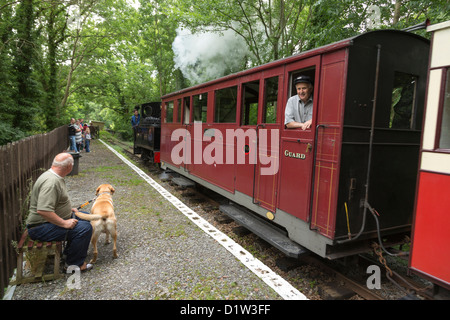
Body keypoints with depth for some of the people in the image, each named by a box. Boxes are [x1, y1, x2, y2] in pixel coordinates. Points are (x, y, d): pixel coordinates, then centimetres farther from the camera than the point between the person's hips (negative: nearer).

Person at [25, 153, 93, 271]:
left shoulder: (56, 177, 8)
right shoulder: (51, 181, -27)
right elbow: (43, 210, -35)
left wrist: (68, 209, 14)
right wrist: (64, 223, -27)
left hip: (50, 220, 11)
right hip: (41, 227, -11)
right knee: (85, 228, -23)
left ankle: (70, 252, 22)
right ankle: (74, 263, -6)